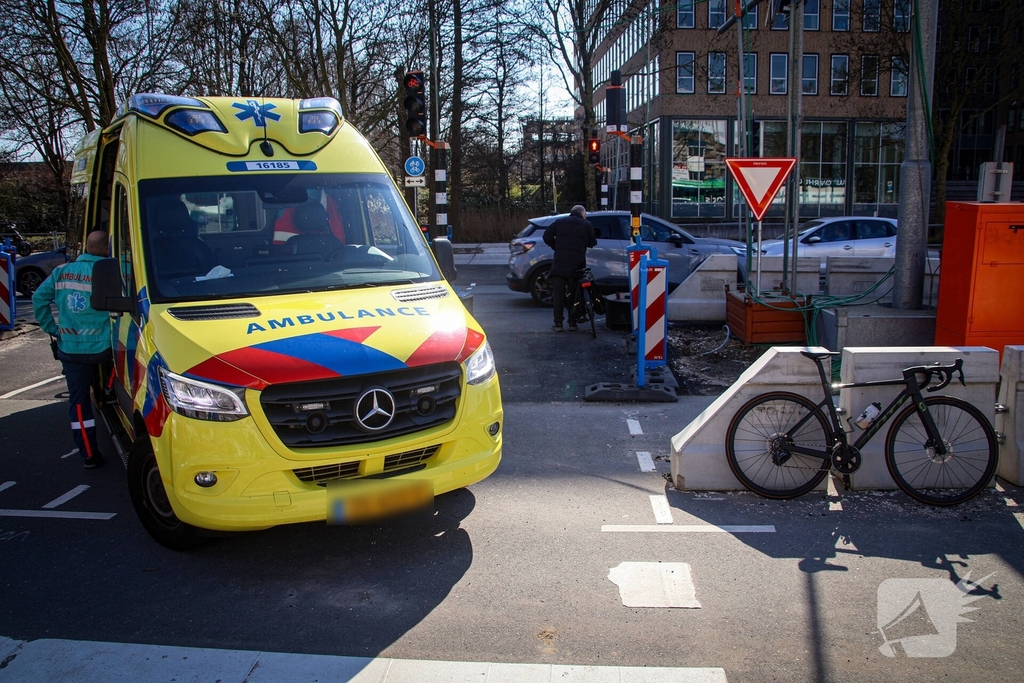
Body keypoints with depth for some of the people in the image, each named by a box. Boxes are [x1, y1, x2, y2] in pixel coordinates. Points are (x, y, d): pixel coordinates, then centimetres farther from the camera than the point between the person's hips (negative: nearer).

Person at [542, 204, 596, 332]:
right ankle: (572, 323, 10)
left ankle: (558, 324, 2)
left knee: (558, 294, 4)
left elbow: (547, 236, 6)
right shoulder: (587, 225, 4)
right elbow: (592, 243, 5)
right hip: (577, 265, 0)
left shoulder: (559, 222, 9)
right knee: (574, 295, 10)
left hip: (559, 265, 0)